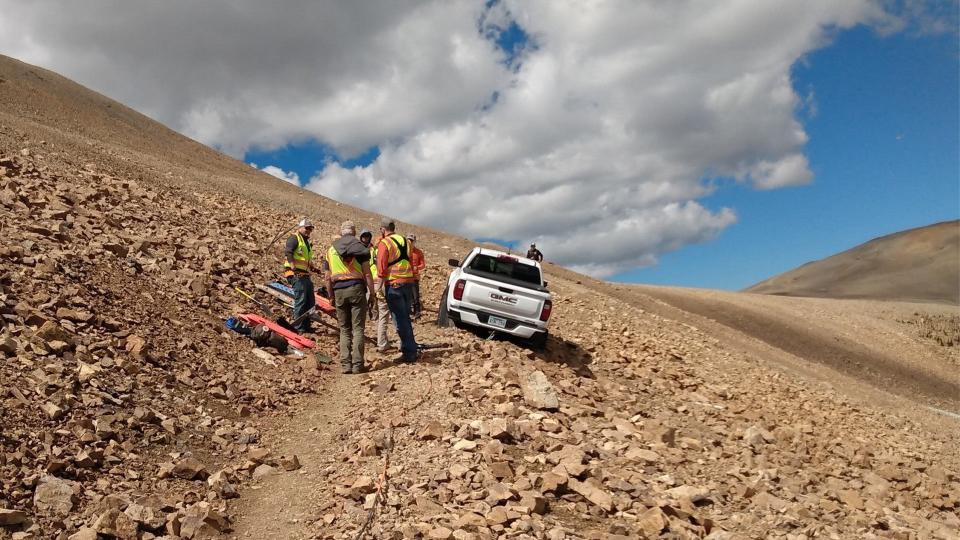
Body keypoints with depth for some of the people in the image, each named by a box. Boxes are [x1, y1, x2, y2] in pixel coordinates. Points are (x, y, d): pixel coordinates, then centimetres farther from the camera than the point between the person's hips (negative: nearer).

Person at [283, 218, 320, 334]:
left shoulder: (306, 242, 25)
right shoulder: (294, 239, -5)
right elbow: (287, 252, -20)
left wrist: (313, 267, 13)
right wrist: (293, 268, -29)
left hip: (305, 275, 10)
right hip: (296, 275, -10)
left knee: (310, 302, 12)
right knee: (300, 301, -11)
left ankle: (306, 327, 21)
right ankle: (299, 329, -7)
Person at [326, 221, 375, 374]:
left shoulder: (331, 250, 12)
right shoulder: (360, 248, 1)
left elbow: (328, 278, 12)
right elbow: (367, 273, -5)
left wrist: (331, 296, 20)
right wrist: (372, 292, -1)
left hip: (339, 291, 3)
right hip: (356, 288, -3)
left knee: (344, 330, 11)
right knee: (357, 329, 0)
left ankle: (346, 365, 6)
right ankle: (357, 365, -2)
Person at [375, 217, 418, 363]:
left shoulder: (384, 243, -8)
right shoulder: (405, 241, 13)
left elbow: (381, 268, -13)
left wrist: (379, 287, -8)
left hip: (394, 285, -7)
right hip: (409, 282, 7)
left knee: (400, 320, -2)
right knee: (405, 318, 18)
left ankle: (409, 353, -2)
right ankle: (407, 348, 25)